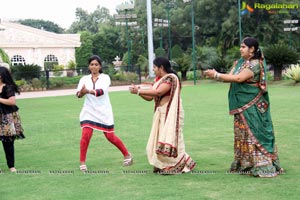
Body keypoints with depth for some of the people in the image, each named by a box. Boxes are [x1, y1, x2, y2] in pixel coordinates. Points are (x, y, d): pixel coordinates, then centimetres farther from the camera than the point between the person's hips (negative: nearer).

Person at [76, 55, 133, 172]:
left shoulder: (105, 78, -6)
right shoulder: (84, 79, 1)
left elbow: (101, 91, -26)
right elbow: (78, 93, -14)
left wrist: (88, 91, -43)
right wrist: (81, 93, -38)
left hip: (104, 112, -1)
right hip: (89, 112, 1)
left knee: (110, 137, 5)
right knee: (86, 135, -14)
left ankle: (127, 155, 25)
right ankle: (82, 162, -1)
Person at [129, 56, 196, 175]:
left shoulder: (171, 77, -13)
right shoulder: (158, 80, 14)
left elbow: (158, 92, -26)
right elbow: (150, 97, 12)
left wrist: (139, 91, -21)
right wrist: (138, 91, -5)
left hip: (170, 115, -9)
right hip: (161, 115, 9)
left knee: (168, 141, -6)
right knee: (158, 141, 8)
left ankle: (183, 164, 6)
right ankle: (162, 165, 16)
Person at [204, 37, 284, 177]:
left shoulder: (255, 64, -14)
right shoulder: (239, 62, 11)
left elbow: (239, 78, -24)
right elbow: (229, 77, 5)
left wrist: (216, 75, -23)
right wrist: (215, 75, -13)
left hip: (253, 106, -8)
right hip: (241, 105, 8)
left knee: (255, 133, -5)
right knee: (243, 134, 12)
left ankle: (263, 166, 0)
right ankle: (244, 164, 22)